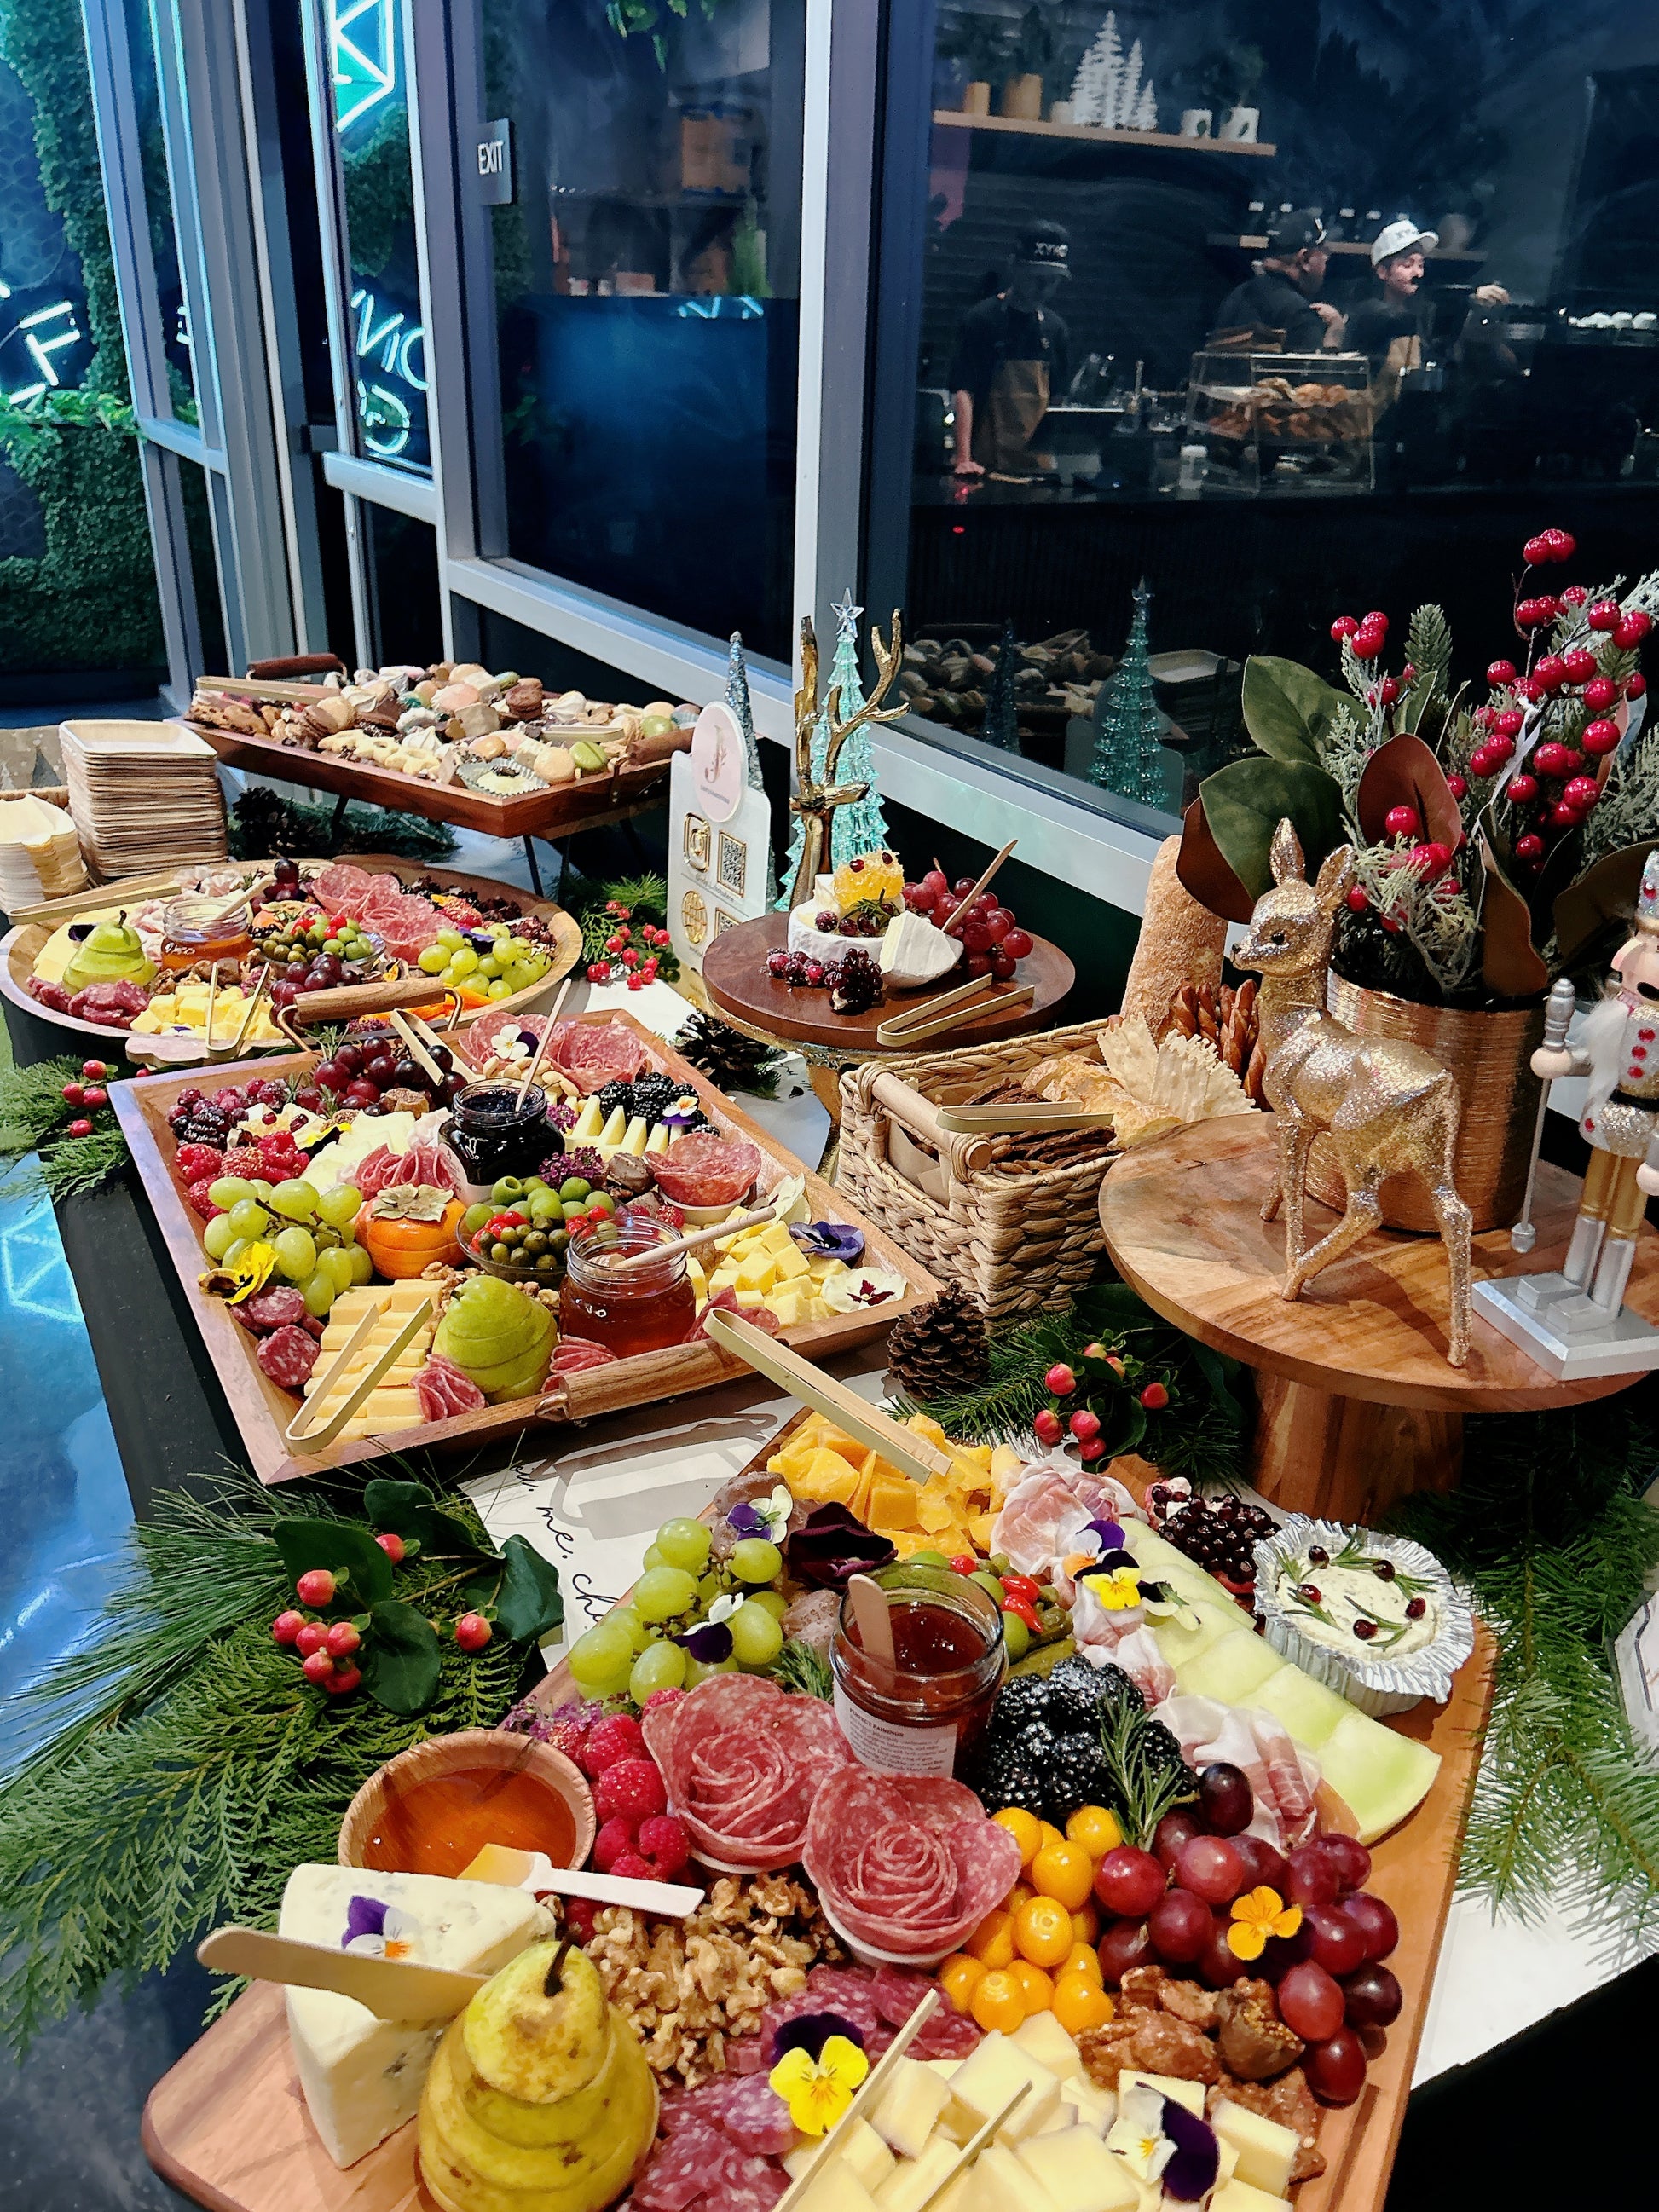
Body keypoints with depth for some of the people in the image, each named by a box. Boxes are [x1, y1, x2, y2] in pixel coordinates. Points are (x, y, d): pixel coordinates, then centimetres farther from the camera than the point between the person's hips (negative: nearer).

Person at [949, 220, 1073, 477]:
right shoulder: (981, 319, -2)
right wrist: (964, 459, -21)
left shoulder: (1055, 328, 13)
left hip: (1039, 463, 4)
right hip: (985, 464, -4)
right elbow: (963, 391, -10)